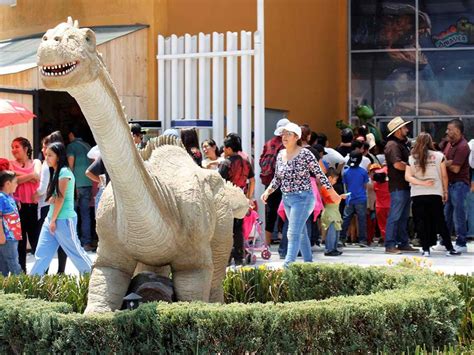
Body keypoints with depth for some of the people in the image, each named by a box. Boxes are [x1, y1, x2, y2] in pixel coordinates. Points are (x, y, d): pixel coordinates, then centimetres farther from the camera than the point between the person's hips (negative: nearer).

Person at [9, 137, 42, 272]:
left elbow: (37, 176, -10)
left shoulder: (36, 163, 9)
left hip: (34, 206, 0)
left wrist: (20, 175, -10)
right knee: (20, 240, 5)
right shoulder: (11, 164, 7)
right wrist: (30, 176, -10)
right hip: (18, 206, 0)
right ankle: (21, 272, 11)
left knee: (36, 239, 2)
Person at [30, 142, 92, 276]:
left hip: (64, 219, -9)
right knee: (41, 253, 6)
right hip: (52, 218, 9)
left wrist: (53, 220, -14)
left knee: (75, 251, 0)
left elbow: (61, 198, -16)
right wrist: (50, 198, -8)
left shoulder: (64, 172, -13)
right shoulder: (55, 172, 14)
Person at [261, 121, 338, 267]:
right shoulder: (281, 155, 7)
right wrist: (268, 191, 0)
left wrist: (333, 193, -7)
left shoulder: (305, 154, -12)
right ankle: (308, 262, 26)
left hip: (302, 198, -7)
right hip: (287, 199, 7)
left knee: (293, 233, -15)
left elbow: (319, 174, -9)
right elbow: (277, 178, 15)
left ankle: (288, 265, -19)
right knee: (301, 232, 16)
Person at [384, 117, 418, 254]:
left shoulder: (401, 144, 20)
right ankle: (390, 245, -6)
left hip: (405, 186, 10)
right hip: (398, 186, -10)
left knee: (404, 216, 14)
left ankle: (403, 243, 20)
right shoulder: (392, 145, -13)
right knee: (395, 216, -8)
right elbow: (398, 164, -24)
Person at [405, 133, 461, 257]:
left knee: (421, 223, 5)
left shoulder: (412, 158, 4)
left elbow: (407, 177, -5)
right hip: (435, 194, 0)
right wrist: (445, 191, 12)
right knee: (440, 222, 6)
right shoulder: (439, 156, 1)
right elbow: (444, 176, 2)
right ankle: (449, 248, 6)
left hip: (417, 195, 0)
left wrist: (421, 183, -10)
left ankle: (425, 249, 2)